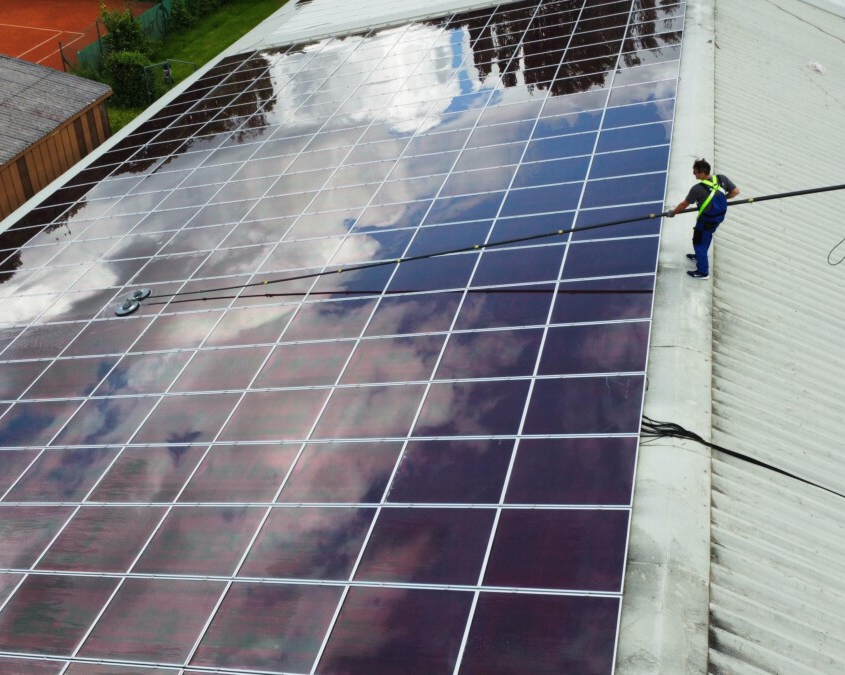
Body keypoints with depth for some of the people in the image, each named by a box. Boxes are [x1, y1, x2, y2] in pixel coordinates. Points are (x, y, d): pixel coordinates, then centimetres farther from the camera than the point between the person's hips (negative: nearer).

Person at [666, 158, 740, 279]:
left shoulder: (698, 189, -29)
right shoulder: (722, 179, -14)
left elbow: (684, 204, -14)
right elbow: (736, 191, -2)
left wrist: (672, 212, 3)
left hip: (706, 221, -7)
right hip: (719, 216, 7)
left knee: (699, 243, 13)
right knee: (706, 236, 31)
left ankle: (703, 272, 25)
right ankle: (700, 255, 56)